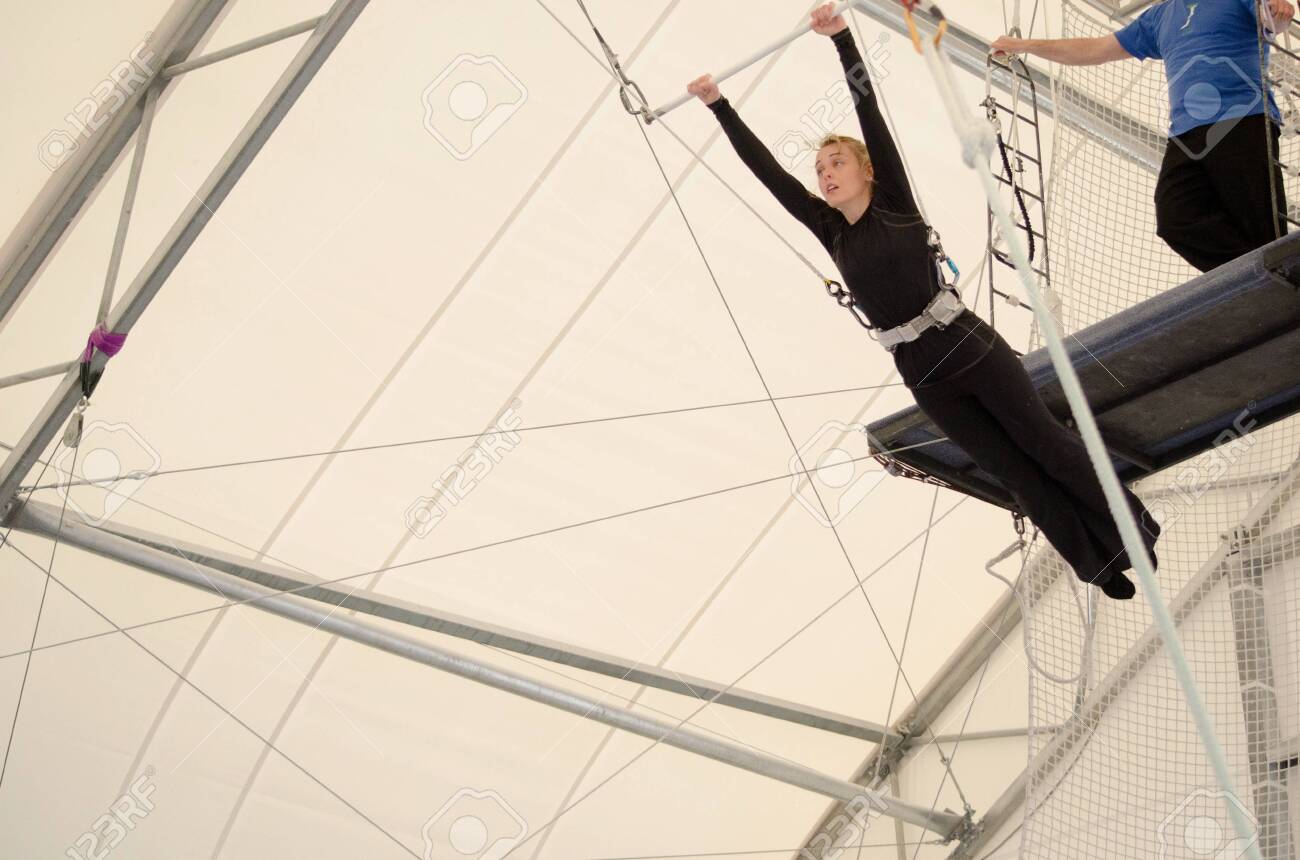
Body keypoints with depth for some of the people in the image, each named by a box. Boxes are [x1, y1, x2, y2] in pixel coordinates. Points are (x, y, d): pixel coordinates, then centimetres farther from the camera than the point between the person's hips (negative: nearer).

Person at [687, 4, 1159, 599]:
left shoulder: (897, 205, -1)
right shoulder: (831, 233, 8)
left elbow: (870, 114, -9)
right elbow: (766, 170, 8)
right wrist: (718, 105, 8)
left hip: (971, 350, -4)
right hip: (927, 382, 4)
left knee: (1046, 444, 4)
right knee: (1018, 476, 8)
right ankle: (1101, 565, 18)